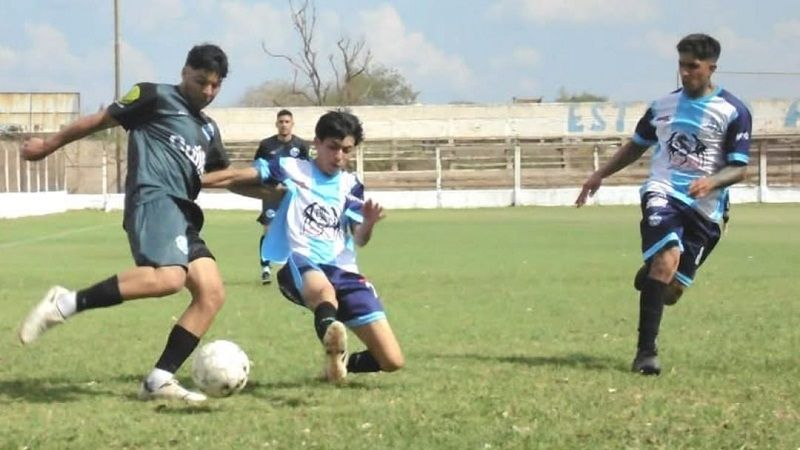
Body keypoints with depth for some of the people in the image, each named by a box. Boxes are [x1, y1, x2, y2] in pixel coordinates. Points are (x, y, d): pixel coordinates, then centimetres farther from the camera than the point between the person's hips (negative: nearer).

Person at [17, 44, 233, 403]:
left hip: (182, 212, 9)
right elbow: (103, 119, 9)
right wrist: (50, 144, 13)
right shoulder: (157, 97, 6)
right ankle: (66, 303, -26)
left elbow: (225, 175, 41)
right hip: (154, 198, -9)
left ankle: (159, 379, -9)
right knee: (168, 277, -34)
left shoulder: (208, 130, 28)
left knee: (212, 294, -8)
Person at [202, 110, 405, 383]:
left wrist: (368, 224, -15)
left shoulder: (351, 186, 17)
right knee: (324, 291, -46)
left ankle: (338, 363, 23)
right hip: (300, 264, -5)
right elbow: (237, 177, 1)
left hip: (342, 271, 5)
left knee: (392, 361, -4)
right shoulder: (291, 169, 7)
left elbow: (359, 239, 8)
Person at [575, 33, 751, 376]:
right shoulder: (664, 106, 11)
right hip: (663, 192, 0)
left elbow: (739, 169, -4)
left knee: (672, 290, 3)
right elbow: (637, 145, 26)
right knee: (667, 260, -27)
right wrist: (600, 175, 20)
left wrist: (712, 181, -24)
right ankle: (646, 352, -27)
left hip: (704, 209, 0)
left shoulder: (733, 112, -1)